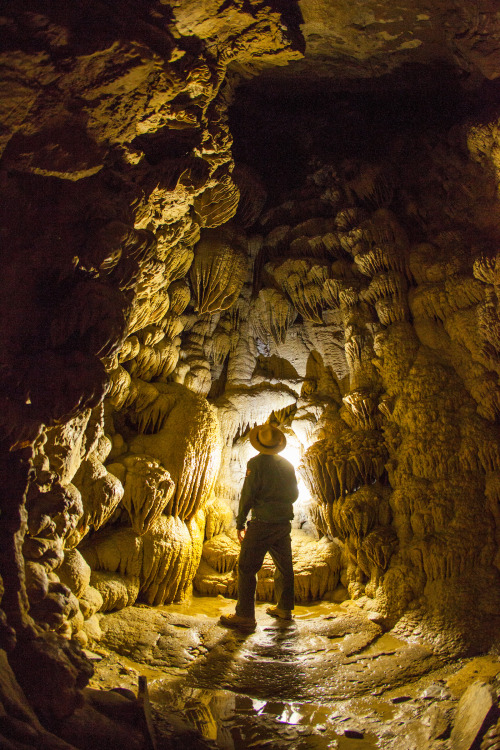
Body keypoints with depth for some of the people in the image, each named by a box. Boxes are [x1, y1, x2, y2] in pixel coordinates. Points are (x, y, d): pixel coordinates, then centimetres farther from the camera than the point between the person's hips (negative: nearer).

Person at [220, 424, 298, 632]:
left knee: (247, 568, 0)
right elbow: (294, 494, 15)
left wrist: (240, 524, -5)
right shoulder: (287, 464, 7)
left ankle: (245, 616, 2)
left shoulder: (256, 463, -11)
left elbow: (247, 495, -12)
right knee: (284, 566, 18)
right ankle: (284, 608, 30)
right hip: (284, 524, 7)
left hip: (262, 524, -7)